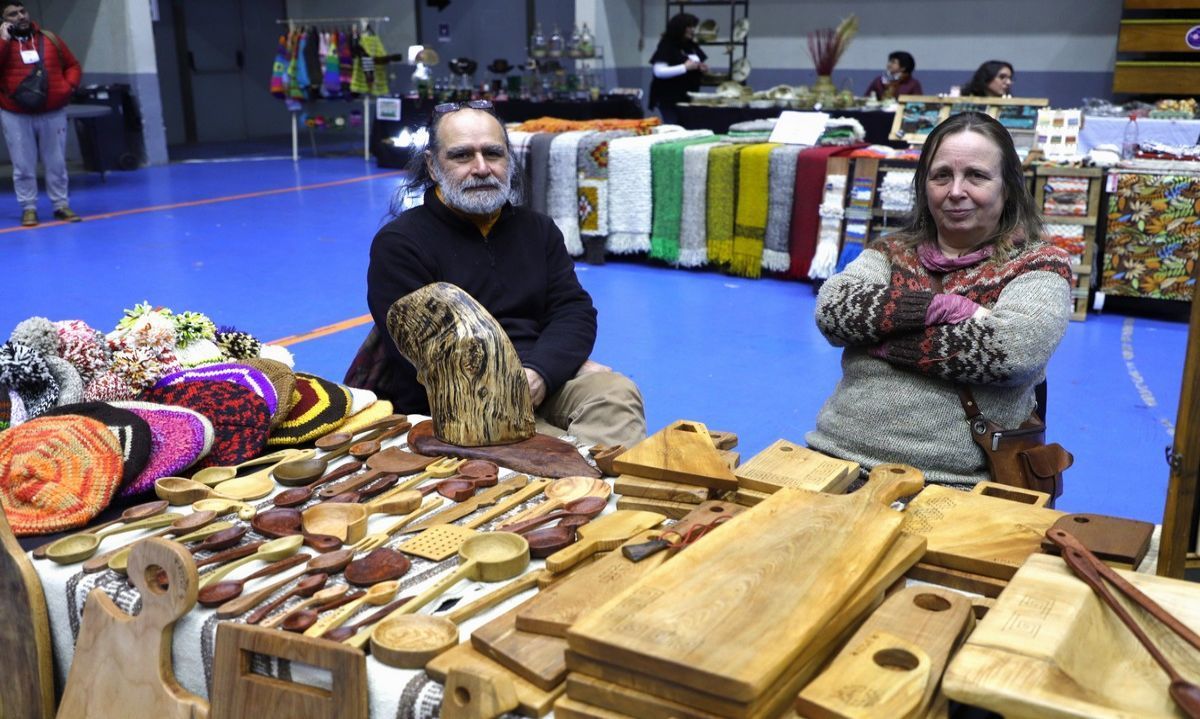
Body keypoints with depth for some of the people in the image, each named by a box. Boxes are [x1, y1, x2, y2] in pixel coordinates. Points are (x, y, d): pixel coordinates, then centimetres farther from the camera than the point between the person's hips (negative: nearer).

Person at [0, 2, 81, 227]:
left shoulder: (50, 38, 8)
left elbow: (73, 66, 12)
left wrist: (67, 88, -3)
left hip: (52, 113, 2)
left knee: (56, 164, 7)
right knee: (23, 166, 0)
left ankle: (61, 205, 16)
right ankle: (29, 209, 7)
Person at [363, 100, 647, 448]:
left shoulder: (538, 229, 17)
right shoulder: (400, 242, 0)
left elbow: (574, 310, 6)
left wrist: (540, 373, -16)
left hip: (541, 383, 6)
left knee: (616, 392, -25)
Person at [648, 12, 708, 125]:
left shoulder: (692, 46, 13)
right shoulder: (666, 46, -9)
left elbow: (696, 66, 27)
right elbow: (659, 71, -19)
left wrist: (702, 68, 2)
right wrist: (685, 67, -23)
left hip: (689, 98, 7)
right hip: (670, 99, -7)